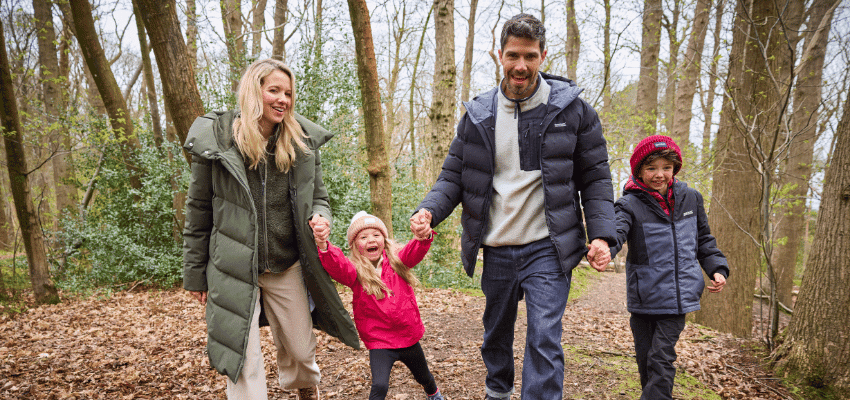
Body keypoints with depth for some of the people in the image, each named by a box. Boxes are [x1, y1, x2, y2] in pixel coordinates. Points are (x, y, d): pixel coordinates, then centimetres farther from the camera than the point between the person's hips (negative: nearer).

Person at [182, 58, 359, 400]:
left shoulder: (303, 141, -1)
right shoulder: (215, 140, -8)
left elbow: (318, 196, 9)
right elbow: (199, 211, -1)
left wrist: (319, 217, -16)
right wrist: (195, 272, 2)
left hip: (288, 266, 3)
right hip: (235, 267, -2)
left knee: (301, 349, 17)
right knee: (243, 360, -1)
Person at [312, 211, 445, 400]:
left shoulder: (397, 260, -4)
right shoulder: (355, 271, -11)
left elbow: (416, 250, -22)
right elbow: (337, 266, -32)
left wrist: (424, 236, -47)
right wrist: (324, 247, -55)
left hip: (409, 338, 3)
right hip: (380, 343, -3)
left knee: (423, 376, 26)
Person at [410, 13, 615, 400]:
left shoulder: (572, 108, -3)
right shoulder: (478, 114, 2)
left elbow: (595, 177, 0)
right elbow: (453, 175, 5)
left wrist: (601, 233, -13)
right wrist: (429, 210, -15)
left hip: (547, 248, -3)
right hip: (496, 248, 4)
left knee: (544, 339, -11)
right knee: (496, 330, 21)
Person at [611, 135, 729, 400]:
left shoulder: (690, 198, 5)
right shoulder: (630, 204, -8)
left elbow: (704, 240, 18)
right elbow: (617, 231, -29)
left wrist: (717, 269, 4)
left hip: (677, 297, 1)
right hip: (643, 299, -1)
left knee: (661, 359, -4)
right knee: (645, 360, 12)